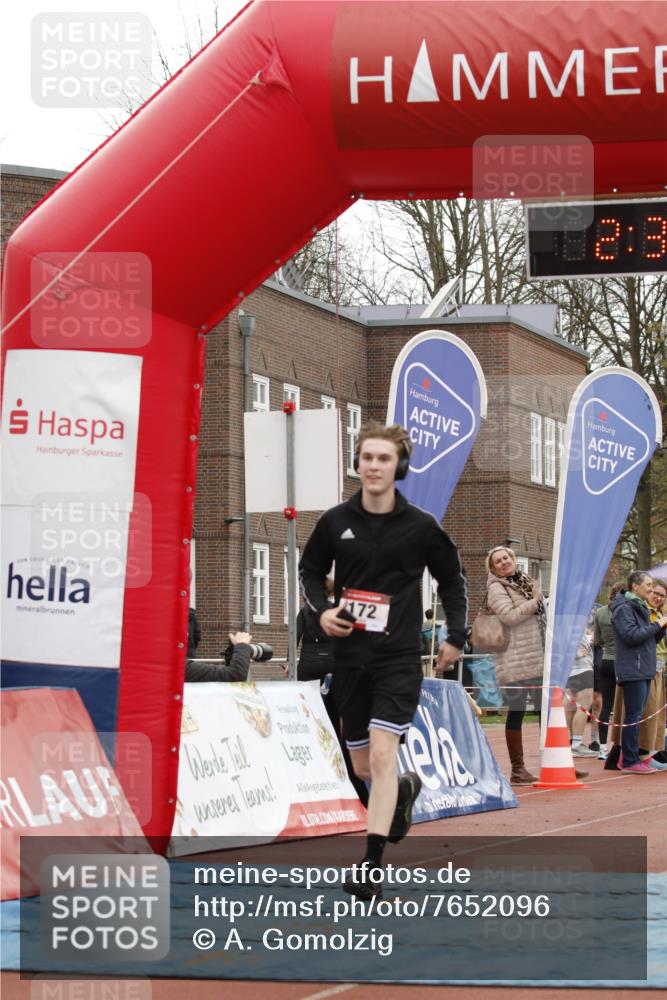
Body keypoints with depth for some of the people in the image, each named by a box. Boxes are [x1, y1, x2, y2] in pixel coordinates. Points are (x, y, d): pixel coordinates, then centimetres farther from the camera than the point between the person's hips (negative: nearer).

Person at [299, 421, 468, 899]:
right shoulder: (335, 522, 0)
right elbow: (310, 570, 15)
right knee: (363, 765, 12)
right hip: (350, 656, 3)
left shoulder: (421, 527, -4)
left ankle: (372, 863, -15)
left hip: (399, 657, -3)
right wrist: (322, 609, -4)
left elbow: (453, 579, 10)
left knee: (382, 755, -17)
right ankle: (404, 790, 47)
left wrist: (457, 636, 4)